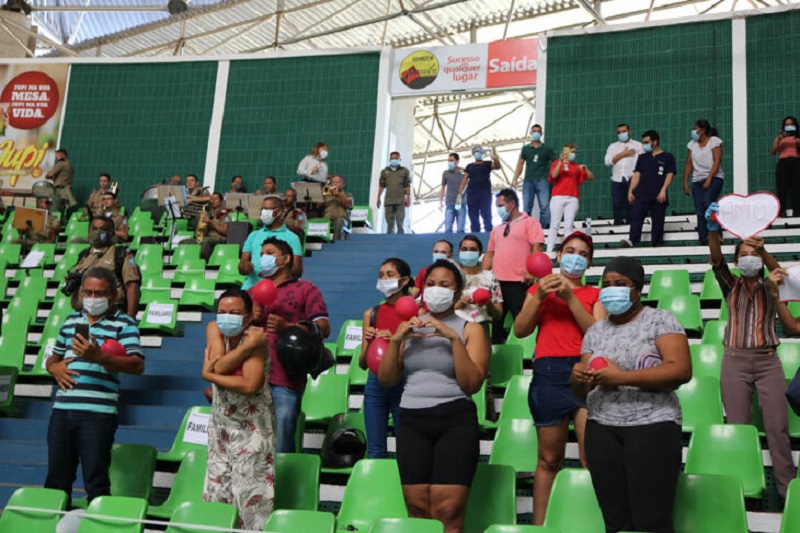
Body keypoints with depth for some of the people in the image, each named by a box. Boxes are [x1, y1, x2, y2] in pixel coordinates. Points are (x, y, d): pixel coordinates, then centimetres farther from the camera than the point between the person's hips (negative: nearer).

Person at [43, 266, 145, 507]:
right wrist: (54, 367, 4)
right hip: (62, 408, 5)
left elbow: (137, 365, -14)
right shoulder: (71, 320, 17)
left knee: (95, 480, -1)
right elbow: (53, 357, 28)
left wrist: (98, 356, -27)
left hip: (98, 412, -5)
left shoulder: (124, 323, -1)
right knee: (56, 478, 12)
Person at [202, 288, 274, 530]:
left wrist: (209, 375, -20)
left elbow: (249, 385, -29)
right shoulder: (214, 329, -4)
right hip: (221, 418, 6)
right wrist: (248, 345, -25)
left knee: (250, 487, -4)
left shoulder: (256, 338, -19)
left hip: (251, 424, -5)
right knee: (218, 485, 11)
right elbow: (219, 366, -19)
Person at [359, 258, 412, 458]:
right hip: (375, 383, 3)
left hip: (404, 383, -3)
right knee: (375, 450, 6)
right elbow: (363, 364, 9)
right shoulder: (371, 314, 8)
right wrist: (368, 343, -11)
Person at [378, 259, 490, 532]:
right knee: (416, 511, -3)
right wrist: (395, 340, -4)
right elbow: (386, 380, 10)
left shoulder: (471, 329, 6)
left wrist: (453, 338, -14)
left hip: (455, 421, -3)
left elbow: (472, 384, -7)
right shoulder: (409, 327, 16)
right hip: (411, 421, 3)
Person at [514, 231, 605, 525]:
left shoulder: (594, 294, 16)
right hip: (549, 371, 1)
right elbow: (520, 330, 9)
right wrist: (539, 296, -4)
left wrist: (570, 297, -7)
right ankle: (539, 525, 10)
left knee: (592, 459, -10)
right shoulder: (539, 288, 20)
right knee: (549, 459, 3)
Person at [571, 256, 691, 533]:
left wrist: (621, 377, -18)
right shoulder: (594, 331, 15)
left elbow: (681, 370, -13)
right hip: (601, 429, 5)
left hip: (652, 425, -4)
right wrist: (577, 378, -10)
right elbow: (582, 392, 16)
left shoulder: (659, 320, 0)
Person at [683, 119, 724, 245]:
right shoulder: (692, 144, 14)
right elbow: (689, 164, 12)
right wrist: (685, 182, 4)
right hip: (697, 180, 5)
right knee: (700, 212, -2)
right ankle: (704, 241, -2)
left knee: (707, 201, -29)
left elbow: (717, 162, -11)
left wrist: (709, 179, -20)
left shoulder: (714, 141, -2)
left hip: (714, 178, -5)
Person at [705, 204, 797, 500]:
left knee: (778, 428, -8)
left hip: (768, 361, 0)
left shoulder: (770, 287, 11)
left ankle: (787, 489, -7)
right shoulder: (731, 286, 12)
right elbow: (716, 260, -6)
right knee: (738, 428, -2)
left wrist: (763, 251, -33)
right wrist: (713, 231, -26)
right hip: (735, 361, 0)